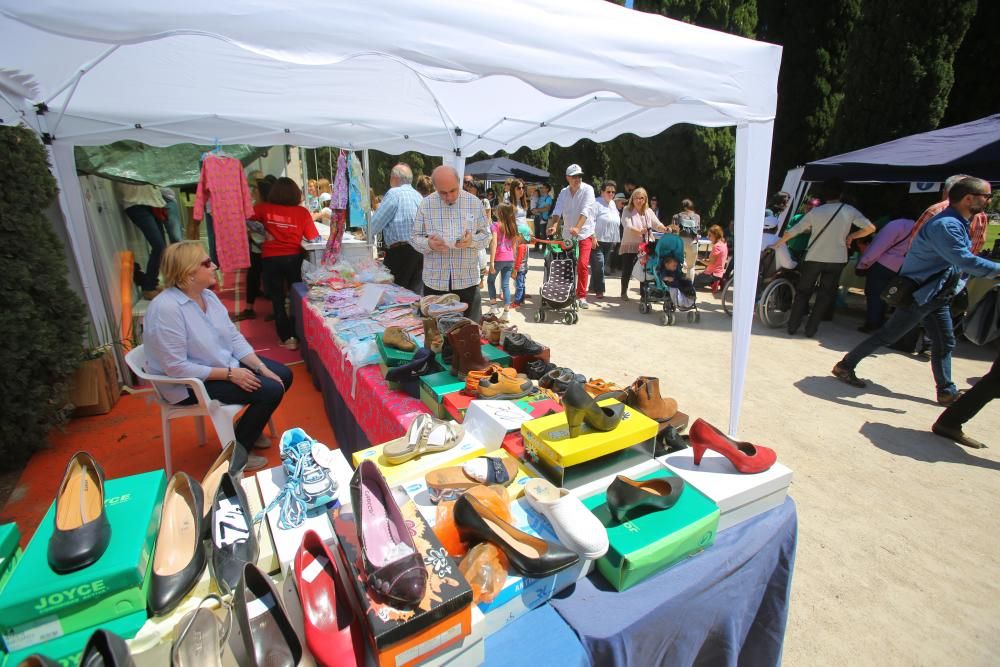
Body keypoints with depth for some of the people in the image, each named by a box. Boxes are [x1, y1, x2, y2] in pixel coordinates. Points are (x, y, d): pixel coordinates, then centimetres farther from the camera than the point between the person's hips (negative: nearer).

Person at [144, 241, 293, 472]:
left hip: (224, 363, 9)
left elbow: (234, 337, 1)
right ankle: (235, 451, 5)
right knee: (272, 391, -18)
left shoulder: (207, 295, -1)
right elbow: (177, 368, -27)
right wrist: (229, 374, -25)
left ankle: (246, 427, 26)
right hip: (191, 384, -9)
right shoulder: (167, 309, -27)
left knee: (283, 375, 5)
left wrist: (261, 367, -9)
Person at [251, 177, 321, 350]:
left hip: (270, 259, 1)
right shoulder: (302, 211, -7)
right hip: (293, 258, 0)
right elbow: (313, 237, -4)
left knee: (277, 300, 9)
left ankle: (287, 338, 9)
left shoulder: (265, 208, -3)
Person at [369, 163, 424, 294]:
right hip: (420, 250, 7)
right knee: (414, 292, 10)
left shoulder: (394, 194, -7)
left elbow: (374, 225, -4)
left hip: (401, 252, -7)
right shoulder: (418, 195, 14)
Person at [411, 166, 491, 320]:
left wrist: (472, 241, -16)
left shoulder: (475, 203, 3)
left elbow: (486, 235, 6)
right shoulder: (426, 205, 2)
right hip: (435, 281, 0)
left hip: (468, 280, 0)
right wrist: (428, 244, -17)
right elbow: (414, 237, 6)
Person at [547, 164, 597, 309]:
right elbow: (558, 210, -7)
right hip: (567, 234, 5)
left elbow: (585, 211, -23)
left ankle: (581, 296, -4)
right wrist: (554, 225, -27)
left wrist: (577, 227, -37)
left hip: (584, 233, -4)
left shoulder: (587, 190, -9)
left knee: (582, 264, -13)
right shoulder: (564, 192, 6)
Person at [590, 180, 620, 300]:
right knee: (598, 264, -10)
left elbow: (617, 222, 24)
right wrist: (593, 237, -21)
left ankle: (593, 287, 22)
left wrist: (616, 239, 20)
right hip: (597, 240, -8)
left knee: (602, 265, 11)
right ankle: (599, 290, -3)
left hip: (609, 241, 8)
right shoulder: (596, 203, -8)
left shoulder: (613, 204, 18)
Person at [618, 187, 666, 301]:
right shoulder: (627, 211, -4)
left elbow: (657, 225, 2)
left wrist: (665, 229, -20)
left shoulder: (648, 211, 10)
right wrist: (641, 231, -36)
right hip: (629, 246, -4)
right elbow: (628, 227, -19)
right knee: (627, 271, 1)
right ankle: (624, 292, 19)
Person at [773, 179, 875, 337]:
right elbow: (870, 228, -9)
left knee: (802, 292, 11)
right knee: (825, 296, 10)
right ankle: (811, 329, 9)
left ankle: (792, 326, 11)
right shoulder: (850, 211, -4)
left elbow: (793, 231, -2)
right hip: (836, 260, 0)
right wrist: (851, 236, 7)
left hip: (813, 259, 0)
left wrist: (777, 245, 10)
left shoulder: (815, 212, -5)